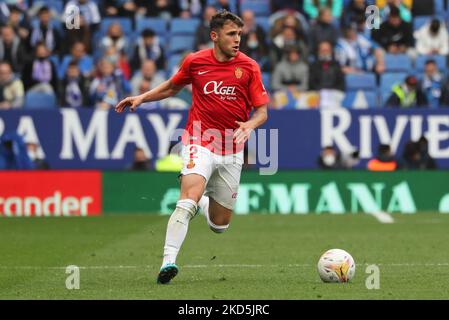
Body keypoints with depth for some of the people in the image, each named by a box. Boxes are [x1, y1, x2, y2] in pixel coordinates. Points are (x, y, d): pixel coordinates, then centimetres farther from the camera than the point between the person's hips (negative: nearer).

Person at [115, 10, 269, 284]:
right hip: (200, 143, -2)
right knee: (188, 199, -28)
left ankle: (203, 200, 44)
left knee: (220, 225, 9)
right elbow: (172, 87, 19)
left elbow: (262, 110, -1)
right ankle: (168, 262, -31)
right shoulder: (195, 62, -2)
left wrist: (250, 125, -22)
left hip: (232, 152, 2)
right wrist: (142, 97, 8)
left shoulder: (249, 67, -3)